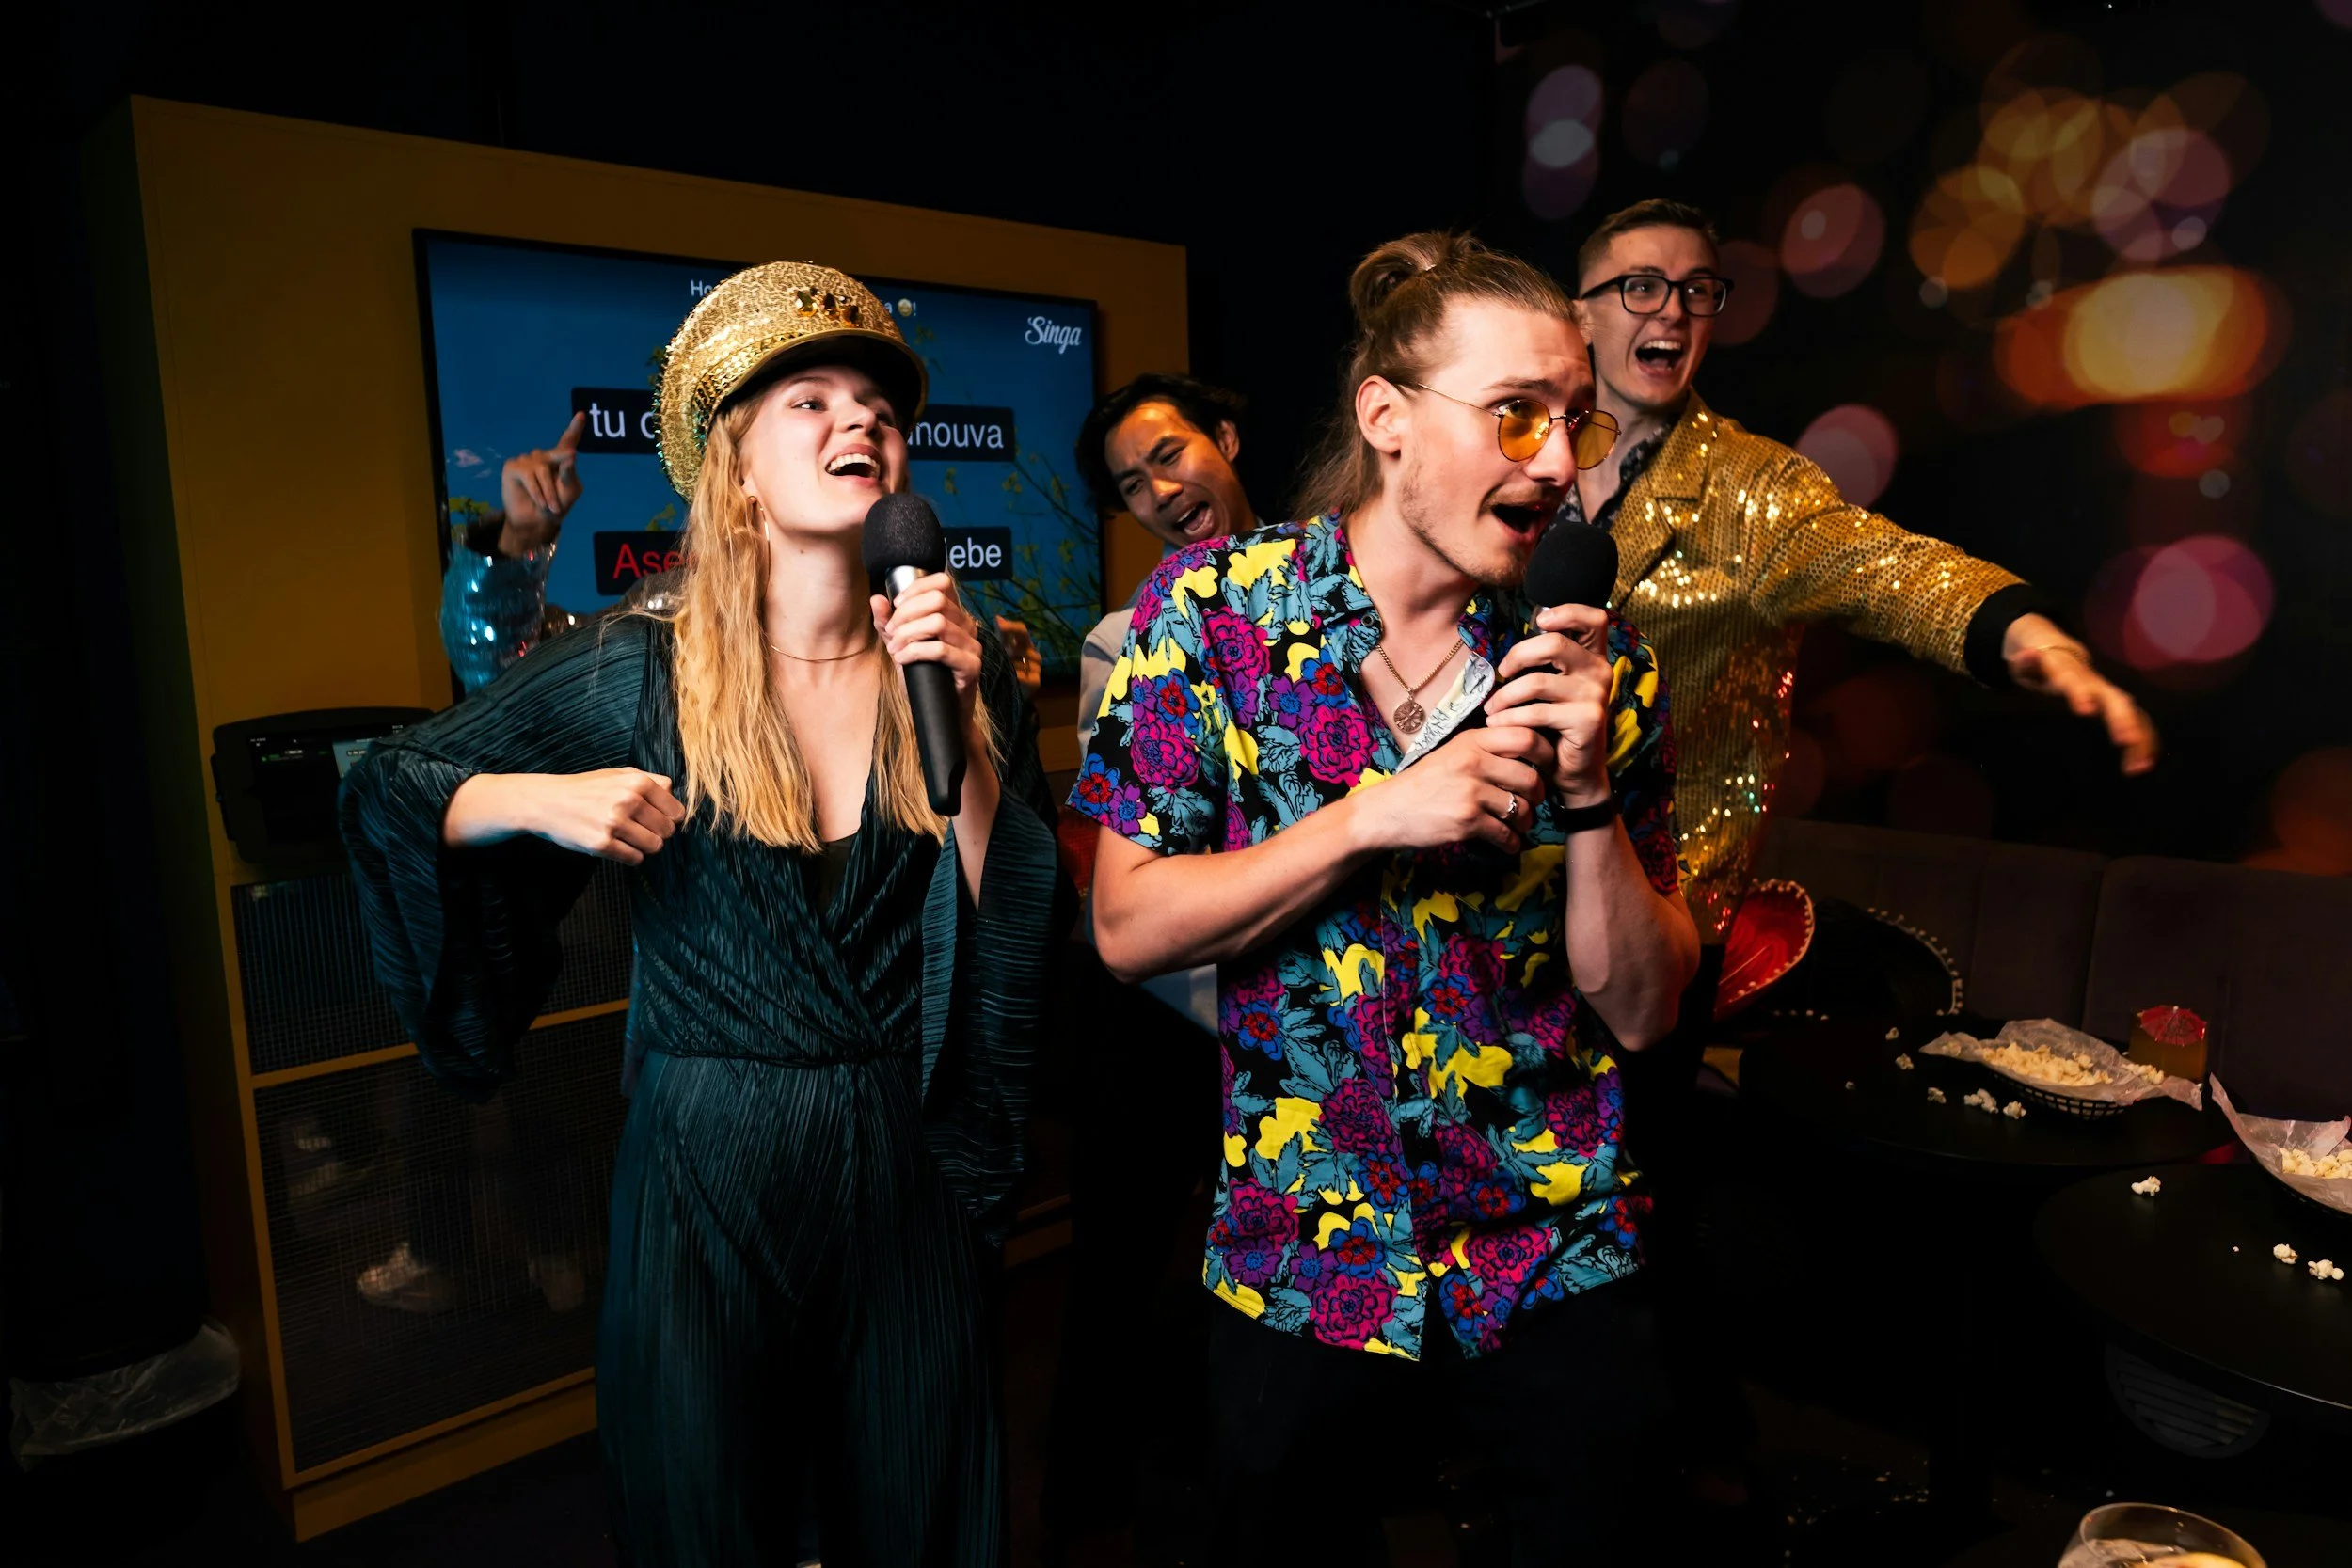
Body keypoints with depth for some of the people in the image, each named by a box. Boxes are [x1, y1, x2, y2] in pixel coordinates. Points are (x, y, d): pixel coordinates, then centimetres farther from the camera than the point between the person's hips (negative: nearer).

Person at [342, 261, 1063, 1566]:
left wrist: (961, 712, -17)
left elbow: (1016, 923, -8)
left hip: (903, 1166, 2)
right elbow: (387, 789, 4)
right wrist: (535, 800, -15)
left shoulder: (956, 664, -1)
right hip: (705, 1175, -2)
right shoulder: (640, 671, -6)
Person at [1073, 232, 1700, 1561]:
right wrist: (1374, 818, -22)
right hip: (1301, 1276, -1)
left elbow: (1643, 1012, -4)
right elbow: (1129, 929, -12)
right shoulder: (1212, 609, -10)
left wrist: (1588, 795, -20)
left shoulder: (1598, 660, -6)